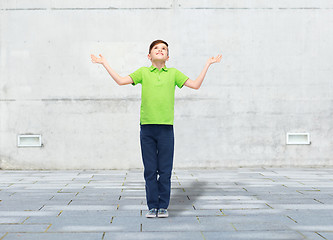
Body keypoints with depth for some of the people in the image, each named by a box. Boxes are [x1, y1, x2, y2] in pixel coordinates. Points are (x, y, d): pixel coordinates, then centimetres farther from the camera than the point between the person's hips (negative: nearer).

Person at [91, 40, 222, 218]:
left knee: (165, 171, 2)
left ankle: (163, 206, 13)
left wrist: (208, 64, 12)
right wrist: (104, 63, 9)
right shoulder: (143, 72, 10)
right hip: (147, 127, 0)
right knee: (150, 171, 4)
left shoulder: (173, 73, 11)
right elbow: (121, 81, 7)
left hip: (166, 128, 0)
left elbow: (196, 85, 11)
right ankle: (152, 206, 13)